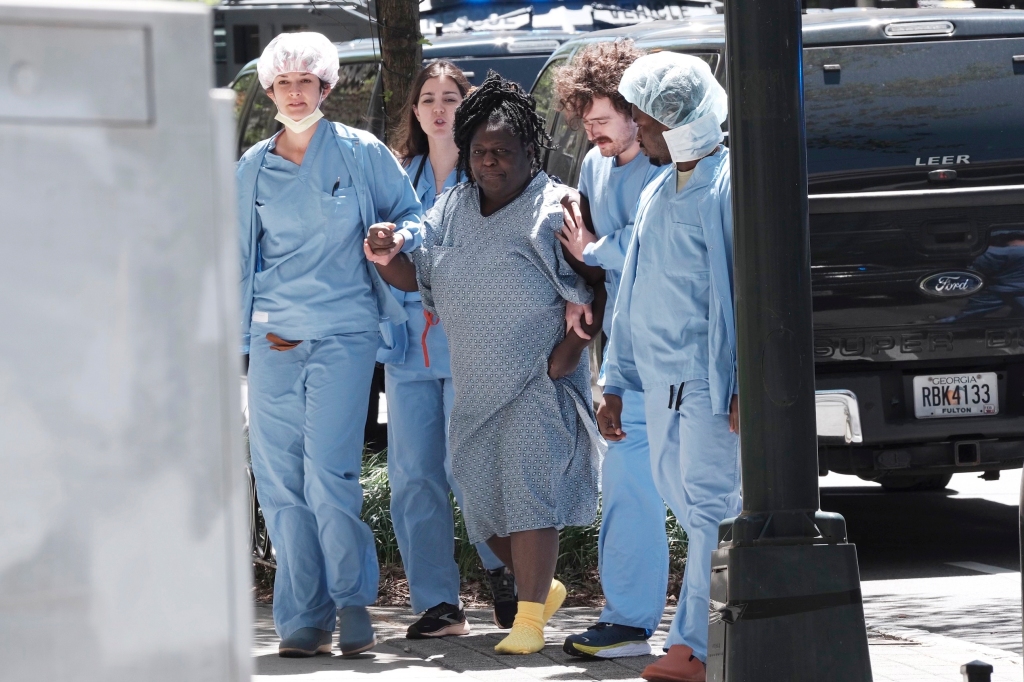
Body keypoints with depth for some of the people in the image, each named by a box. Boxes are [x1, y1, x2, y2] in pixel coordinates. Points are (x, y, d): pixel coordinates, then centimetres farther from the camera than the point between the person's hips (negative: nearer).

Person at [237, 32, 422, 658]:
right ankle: (304, 618, 5)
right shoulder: (253, 168, 12)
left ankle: (353, 604, 0)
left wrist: (396, 237, -12)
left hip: (343, 334, -4)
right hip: (273, 339, 4)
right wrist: (246, 322, 15)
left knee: (328, 475, -14)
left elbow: (411, 215, 9)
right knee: (279, 481, -1)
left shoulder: (362, 154, 2)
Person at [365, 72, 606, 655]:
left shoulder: (554, 207, -8)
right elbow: (416, 276, 11)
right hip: (475, 383, 7)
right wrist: (387, 259, -11)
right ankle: (544, 588, 32)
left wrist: (567, 352, -18)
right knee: (484, 499, 11)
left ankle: (530, 619, -9)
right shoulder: (453, 208, 11)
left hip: (539, 381, -7)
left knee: (529, 491, -13)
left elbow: (595, 287, -10)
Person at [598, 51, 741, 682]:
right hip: (661, 380, 8)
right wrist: (616, 382, 20)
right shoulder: (656, 196, 18)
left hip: (711, 377, -8)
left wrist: (748, 384, -18)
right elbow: (634, 297, 23)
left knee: (708, 504, -11)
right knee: (688, 505, 7)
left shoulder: (730, 186, -8)